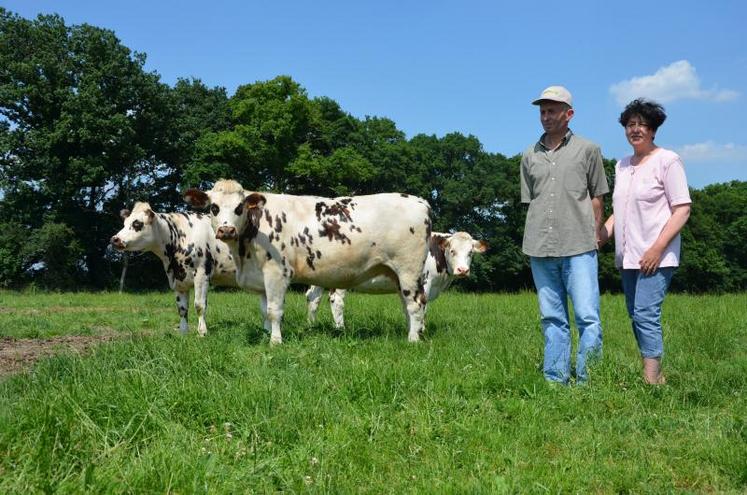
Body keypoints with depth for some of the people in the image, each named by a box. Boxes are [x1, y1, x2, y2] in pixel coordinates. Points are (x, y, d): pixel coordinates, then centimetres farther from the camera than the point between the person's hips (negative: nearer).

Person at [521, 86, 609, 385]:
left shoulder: (587, 150, 6)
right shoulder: (530, 156, 14)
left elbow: (597, 197, 9)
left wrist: (594, 235, 3)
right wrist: (532, 243, 10)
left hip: (578, 248, -3)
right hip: (540, 249, 3)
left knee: (588, 317, -7)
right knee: (552, 319, 8)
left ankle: (587, 381, 1)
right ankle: (555, 381, 12)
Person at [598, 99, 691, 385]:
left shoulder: (667, 160, -4)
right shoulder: (622, 166, 16)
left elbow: (683, 210, -9)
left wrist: (657, 248, -18)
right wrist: (600, 237, 7)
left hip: (655, 256, -7)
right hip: (628, 256, 7)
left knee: (645, 314, -16)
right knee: (637, 316, 8)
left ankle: (652, 380, -14)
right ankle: (655, 376, 15)